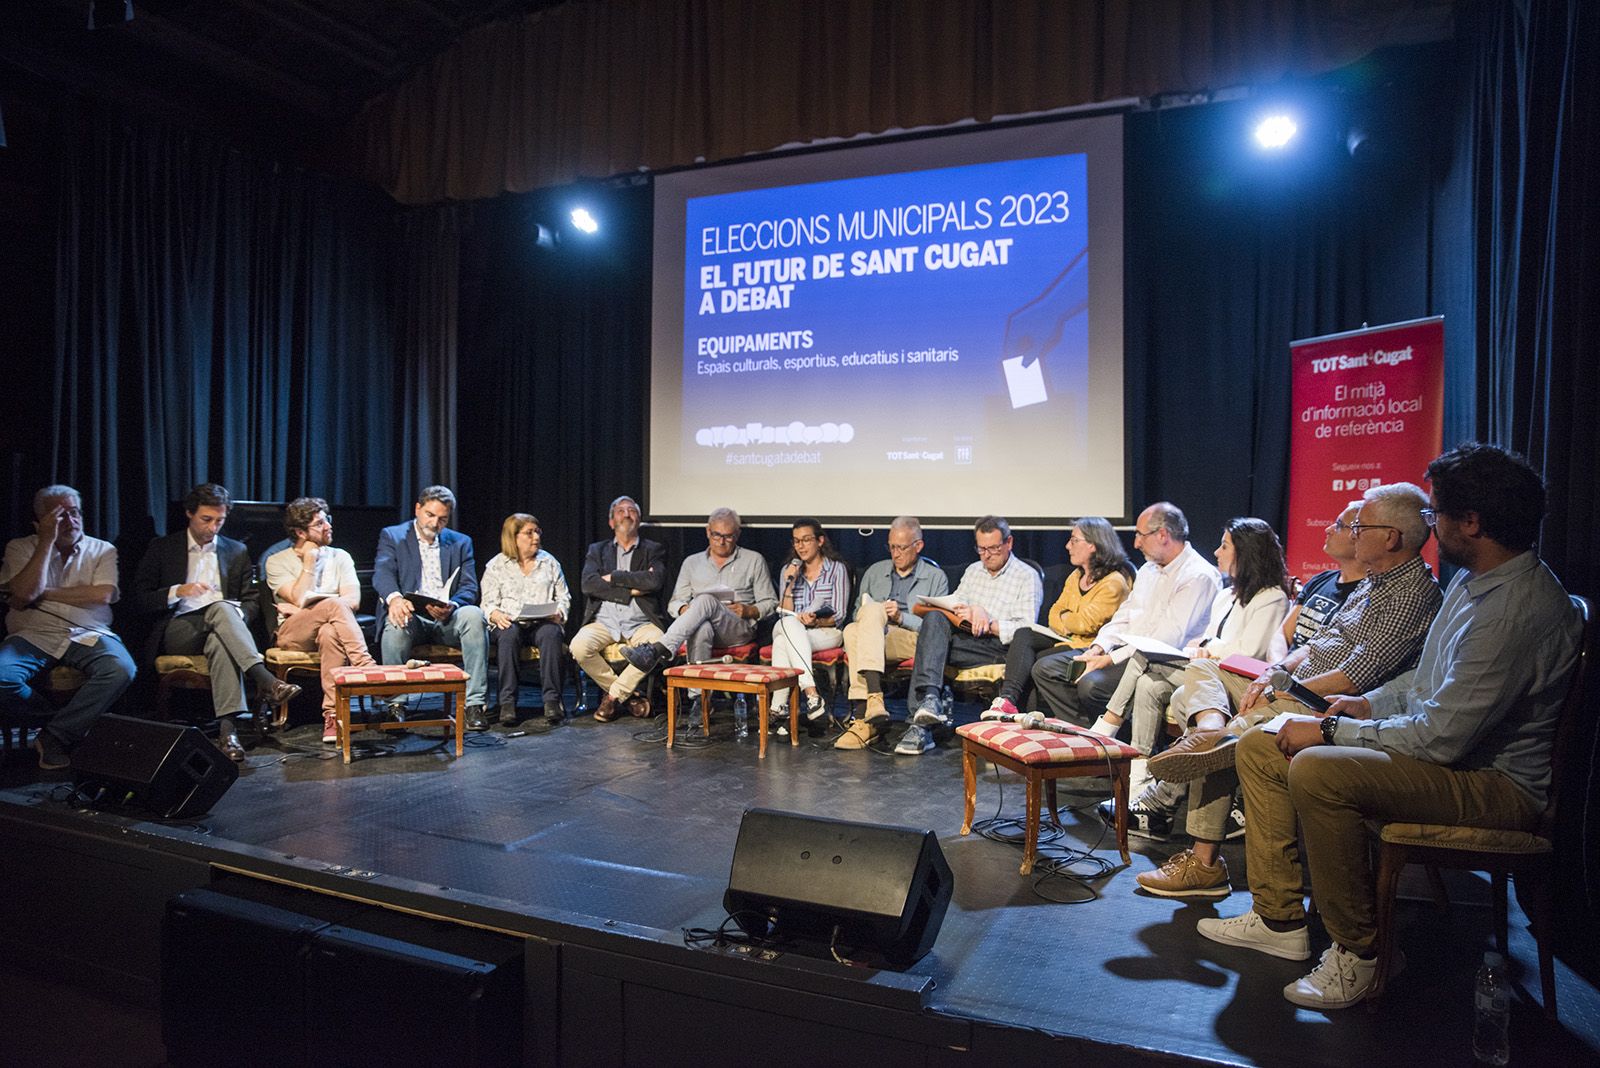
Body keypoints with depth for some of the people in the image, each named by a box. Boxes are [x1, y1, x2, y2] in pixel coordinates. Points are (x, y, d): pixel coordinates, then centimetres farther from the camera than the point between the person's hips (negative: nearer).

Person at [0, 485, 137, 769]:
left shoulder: (103, 550, 11)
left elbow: (102, 595, -6)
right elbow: (23, 596, -8)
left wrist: (44, 593, -4)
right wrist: (47, 540, -8)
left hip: (88, 635, 0)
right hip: (34, 636, 0)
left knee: (121, 669, -31)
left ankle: (54, 738, -14)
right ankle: (70, 721, -5)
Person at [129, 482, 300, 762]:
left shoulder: (237, 551, 19)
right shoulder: (162, 548, 12)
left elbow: (252, 602, 16)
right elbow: (137, 601, 6)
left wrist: (237, 616, -8)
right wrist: (177, 591, -12)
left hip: (219, 631, 2)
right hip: (177, 631, -2)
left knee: (220, 643, -38)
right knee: (221, 607, -36)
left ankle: (228, 728, -51)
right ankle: (265, 681, -51)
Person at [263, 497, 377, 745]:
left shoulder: (340, 557, 14)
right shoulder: (277, 562, 8)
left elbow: (353, 600, -1)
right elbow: (300, 599, -9)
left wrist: (305, 607, -5)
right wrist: (309, 563, -3)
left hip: (330, 629, 2)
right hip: (293, 634, -2)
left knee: (330, 632, -38)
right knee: (333, 605, -34)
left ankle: (333, 715, -43)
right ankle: (367, 668, -43)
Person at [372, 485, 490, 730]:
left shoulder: (461, 543, 16)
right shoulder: (392, 536, 10)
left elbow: (469, 588, 4)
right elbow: (382, 573, -9)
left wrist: (450, 607, -20)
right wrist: (395, 598, -34)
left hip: (447, 618, 2)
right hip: (410, 615, -1)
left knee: (474, 614, -30)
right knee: (397, 622, -35)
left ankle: (474, 703, -30)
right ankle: (396, 703, -23)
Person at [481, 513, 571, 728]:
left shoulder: (549, 562, 19)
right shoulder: (496, 566, 13)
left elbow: (564, 597, 16)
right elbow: (488, 603, 7)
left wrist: (558, 613, -5)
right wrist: (497, 615, -16)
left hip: (543, 622, 1)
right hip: (509, 623, -1)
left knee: (551, 633, -35)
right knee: (508, 635, -36)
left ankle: (552, 699, -36)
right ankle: (507, 701, -35)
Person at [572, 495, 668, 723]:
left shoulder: (653, 550, 13)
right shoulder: (597, 550, 17)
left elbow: (655, 581, -8)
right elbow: (588, 585, -2)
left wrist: (613, 577, -6)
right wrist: (631, 589, -8)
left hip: (640, 623, -1)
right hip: (604, 621, 1)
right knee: (579, 646, -30)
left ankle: (613, 695, -12)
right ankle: (629, 695, -9)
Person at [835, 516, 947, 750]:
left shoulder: (936, 577, 12)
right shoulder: (875, 571, 25)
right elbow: (857, 611, 23)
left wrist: (901, 617, -12)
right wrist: (871, 612, -1)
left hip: (912, 640, -3)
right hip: (872, 639, 3)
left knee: (872, 611, -34)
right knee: (852, 629, -33)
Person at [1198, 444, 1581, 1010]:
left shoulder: (1519, 608, -25)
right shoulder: (1473, 580, 9)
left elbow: (1442, 737, -27)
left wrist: (1330, 731, -18)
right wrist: (1369, 703, 6)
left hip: (1497, 783, -10)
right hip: (1450, 745, 11)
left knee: (1315, 770, -34)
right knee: (1260, 744, 3)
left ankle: (1357, 952, -14)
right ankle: (1279, 918, 7)